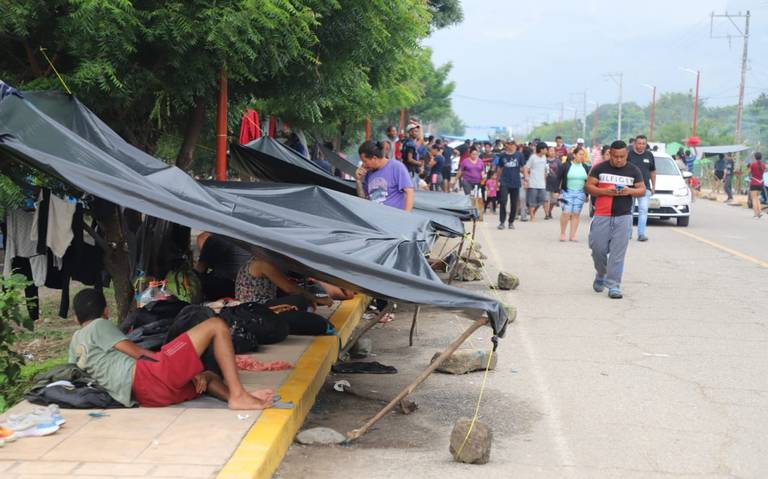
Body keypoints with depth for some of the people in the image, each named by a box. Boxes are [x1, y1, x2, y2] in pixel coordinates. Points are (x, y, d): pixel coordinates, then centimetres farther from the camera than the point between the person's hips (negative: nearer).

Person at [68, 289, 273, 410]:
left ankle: (232, 396, -10)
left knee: (207, 377, 27)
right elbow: (137, 353, 1)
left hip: (147, 397, 8)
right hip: (146, 376, -8)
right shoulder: (99, 326, 7)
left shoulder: (75, 342, 28)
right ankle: (238, 395, -16)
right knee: (216, 325, -3)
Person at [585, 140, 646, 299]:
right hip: (602, 216, 0)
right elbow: (588, 186, 1)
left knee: (618, 253, -5)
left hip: (623, 217, 0)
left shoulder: (634, 170, 7)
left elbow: (642, 190, 8)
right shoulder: (600, 168, 3)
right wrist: (605, 191, -15)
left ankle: (613, 285, -1)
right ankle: (601, 274, 30)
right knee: (598, 248, 2)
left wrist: (630, 191, -13)